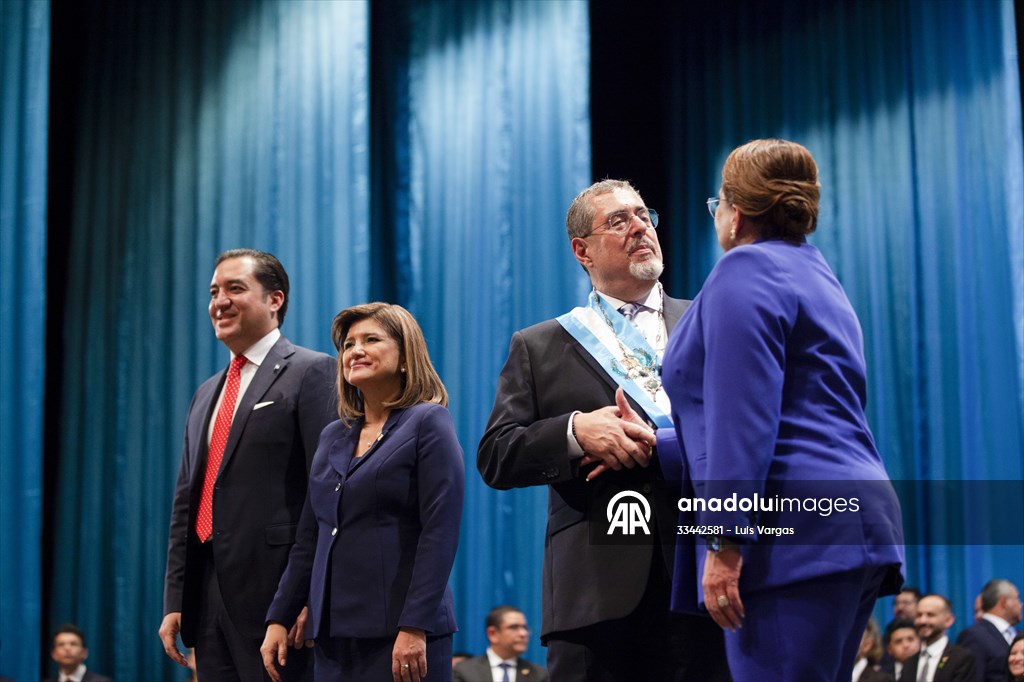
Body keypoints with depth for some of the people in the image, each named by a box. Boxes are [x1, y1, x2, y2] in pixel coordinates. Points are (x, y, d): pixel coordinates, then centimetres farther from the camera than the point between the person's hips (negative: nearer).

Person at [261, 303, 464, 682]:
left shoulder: (428, 423, -3)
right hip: (334, 633, 6)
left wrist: (415, 628, -19)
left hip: (400, 635, -6)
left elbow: (439, 534, -12)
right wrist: (278, 618, 12)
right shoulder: (333, 437, 16)